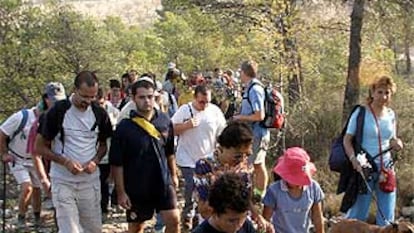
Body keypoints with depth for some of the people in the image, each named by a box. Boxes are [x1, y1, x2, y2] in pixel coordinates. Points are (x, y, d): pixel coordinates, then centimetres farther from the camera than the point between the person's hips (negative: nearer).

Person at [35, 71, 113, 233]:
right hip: (63, 182, -4)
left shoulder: (99, 114, 2)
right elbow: (39, 147, -5)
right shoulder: (57, 111, -10)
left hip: (90, 181, 4)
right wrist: (66, 161, -18)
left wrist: (95, 160, -8)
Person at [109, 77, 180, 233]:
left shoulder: (165, 121, -2)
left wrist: (173, 175, 15)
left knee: (174, 220, -3)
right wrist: (121, 192, -10)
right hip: (137, 187, -2)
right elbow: (116, 163, -10)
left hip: (163, 182, 2)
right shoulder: (125, 127, -12)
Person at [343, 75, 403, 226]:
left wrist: (396, 143, -4)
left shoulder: (391, 114, 8)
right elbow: (347, 140, -8)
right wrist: (353, 159, -25)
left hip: (385, 169, 5)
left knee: (387, 216, 9)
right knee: (358, 213, -1)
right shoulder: (361, 113, -7)